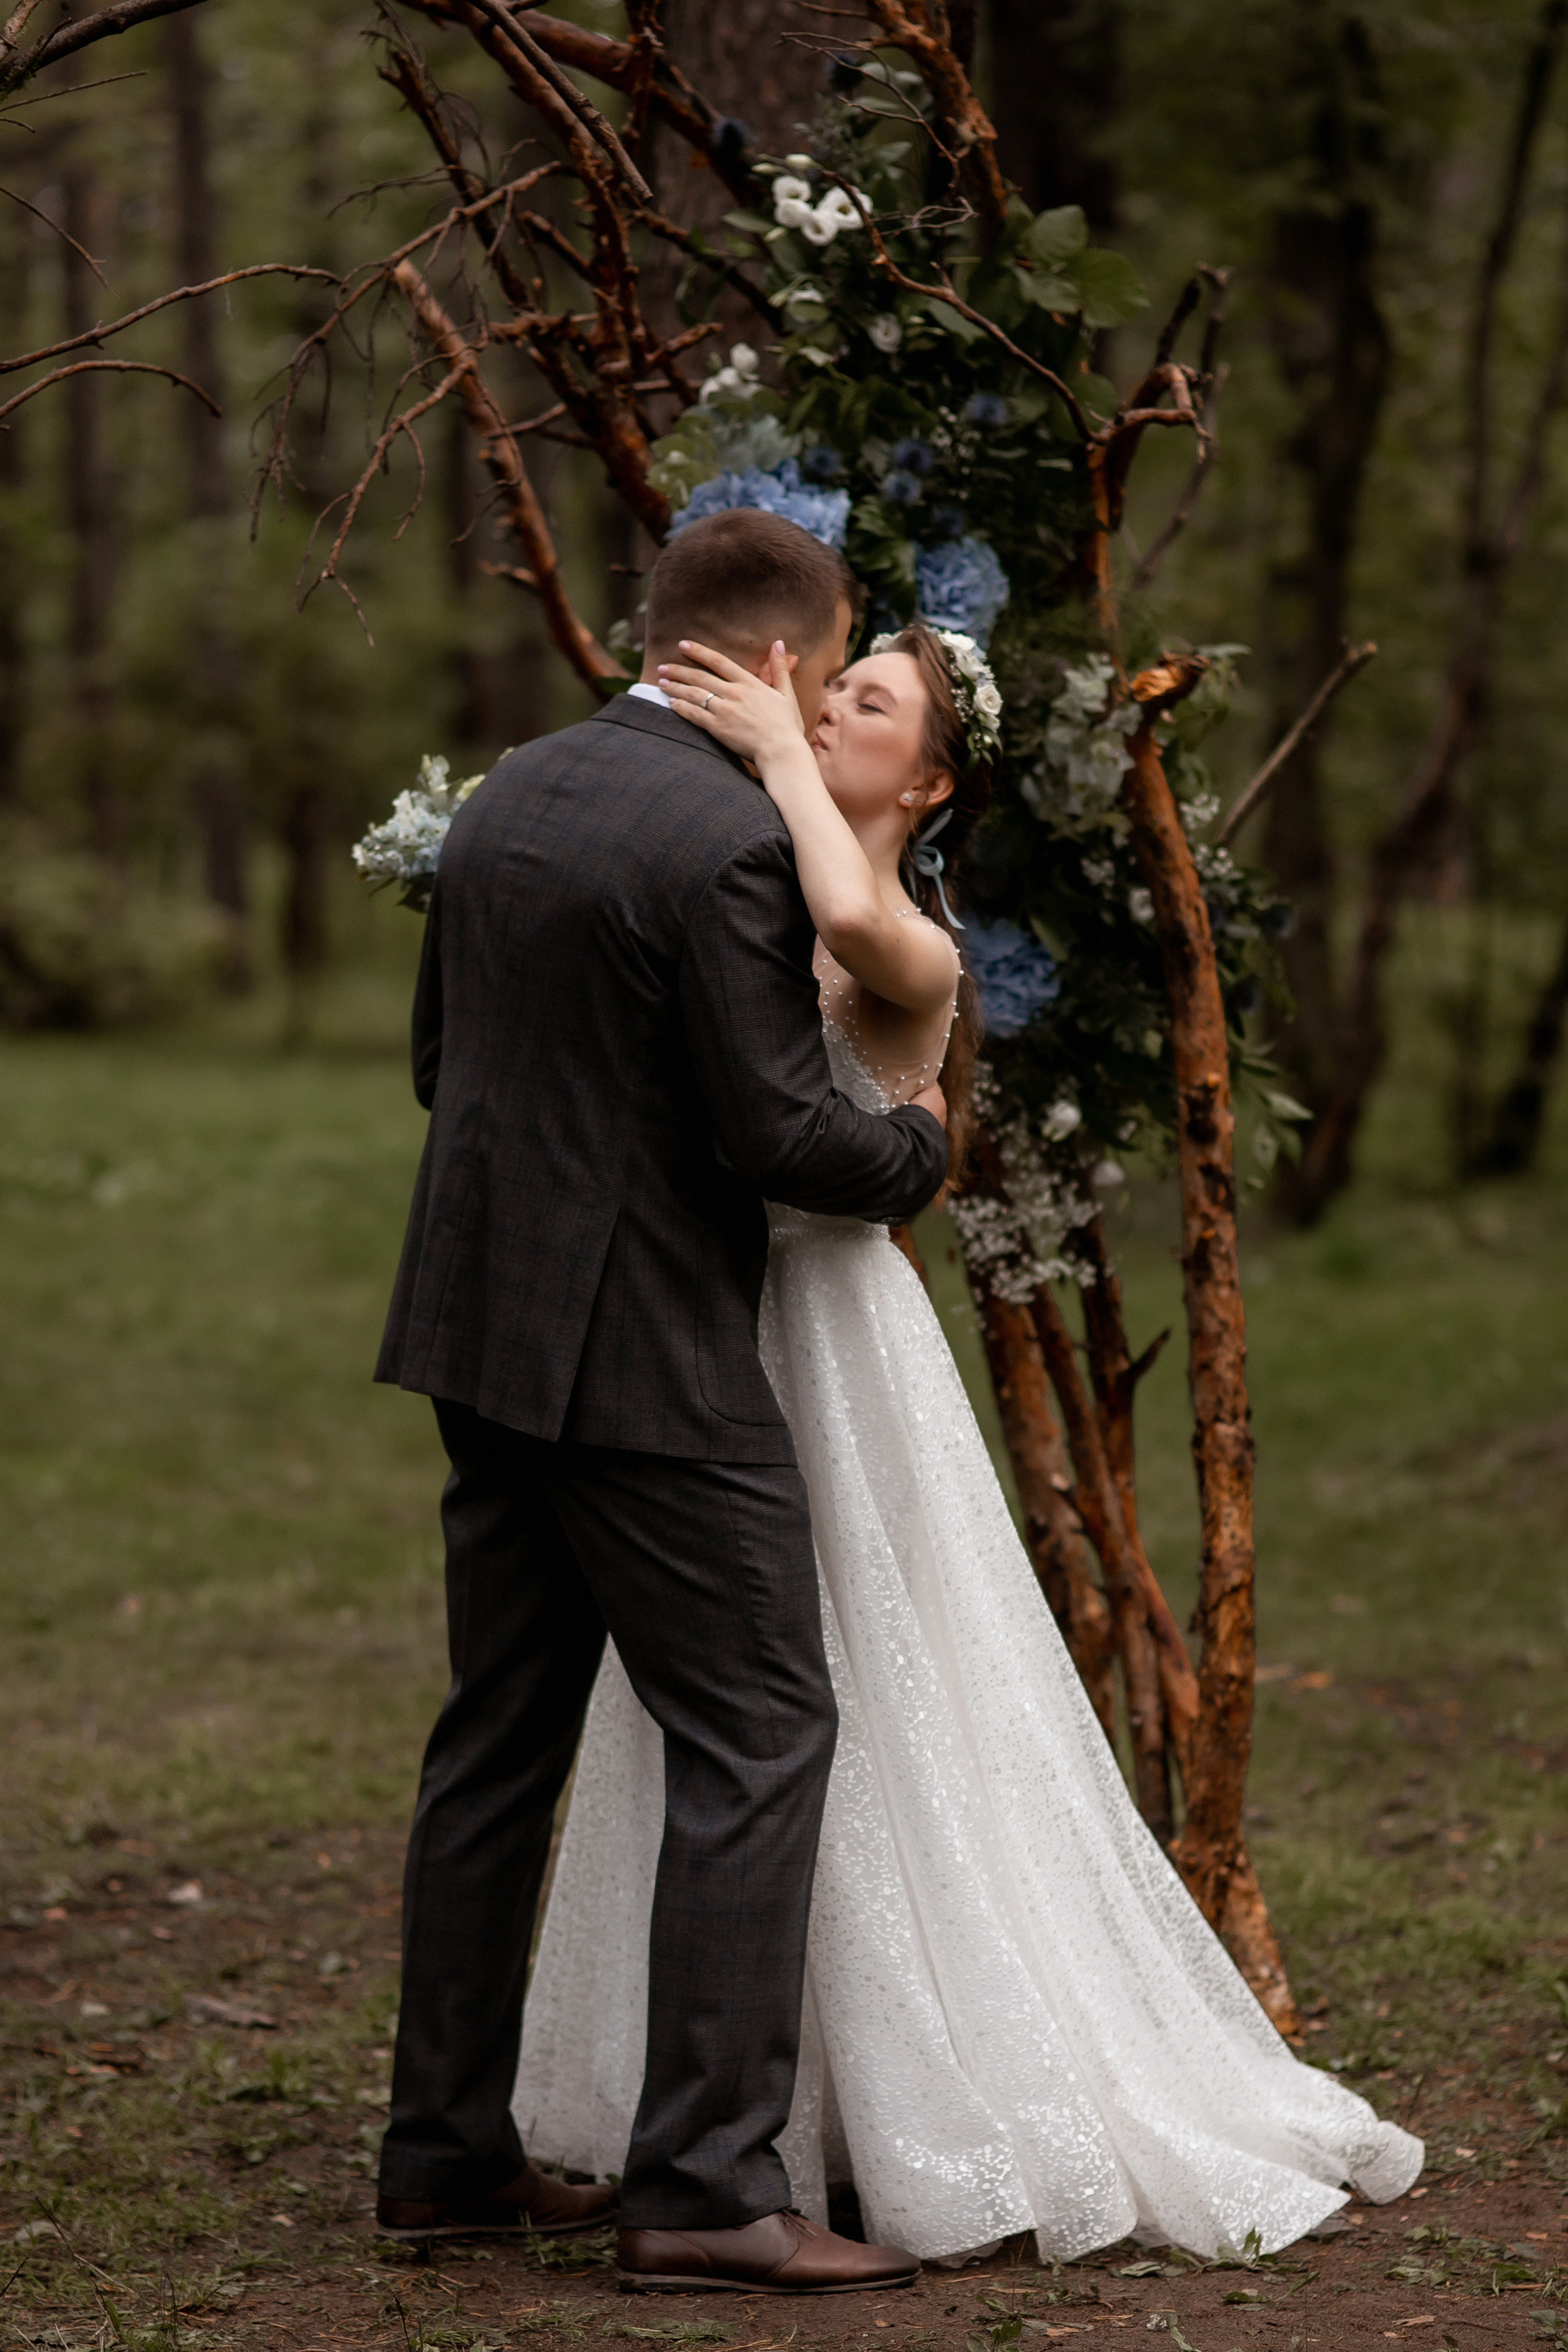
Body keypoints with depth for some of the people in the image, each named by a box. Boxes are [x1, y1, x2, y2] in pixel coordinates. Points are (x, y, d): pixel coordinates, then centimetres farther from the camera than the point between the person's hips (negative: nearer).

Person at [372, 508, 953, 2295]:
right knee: (755, 1734, -2)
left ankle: (447, 2150, 21)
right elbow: (776, 1130, -19)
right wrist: (915, 1145, 0)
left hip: (483, 1336, 9)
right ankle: (705, 2183, -4)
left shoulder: (508, 796, 10)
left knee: (498, 1738, 15)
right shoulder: (726, 841, -17)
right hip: (642, 1356, -9)